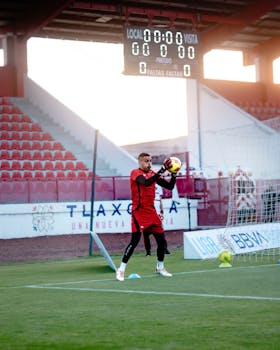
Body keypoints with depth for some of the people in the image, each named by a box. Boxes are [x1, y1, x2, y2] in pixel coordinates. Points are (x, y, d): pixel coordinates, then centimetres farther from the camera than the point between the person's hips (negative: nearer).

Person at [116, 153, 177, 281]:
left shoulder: (153, 174, 10)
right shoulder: (135, 173, -9)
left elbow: (170, 186, 9)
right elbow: (146, 182, -29)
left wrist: (174, 174, -8)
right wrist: (163, 170, -33)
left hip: (151, 212, 6)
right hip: (139, 212, -6)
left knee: (161, 240, 6)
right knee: (135, 240, -15)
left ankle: (160, 267, 27)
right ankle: (121, 270, -6)